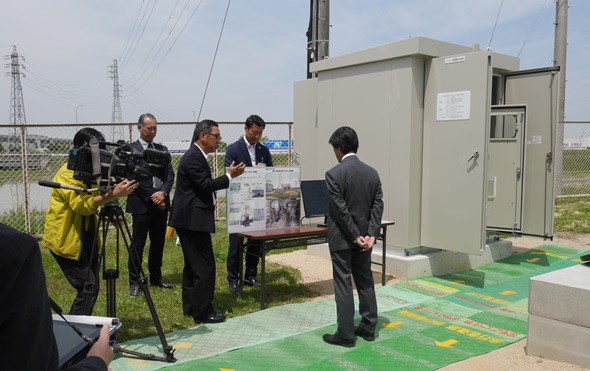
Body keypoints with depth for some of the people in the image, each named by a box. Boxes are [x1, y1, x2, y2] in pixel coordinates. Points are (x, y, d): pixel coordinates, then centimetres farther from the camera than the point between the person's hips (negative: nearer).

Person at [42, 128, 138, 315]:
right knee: (88, 288, -11)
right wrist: (113, 194, -42)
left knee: (89, 287, 11)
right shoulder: (67, 173, -16)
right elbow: (81, 204, -31)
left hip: (85, 237, 9)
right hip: (66, 239, -9)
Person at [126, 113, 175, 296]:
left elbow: (170, 174, 5)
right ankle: (134, 282, 9)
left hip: (161, 202, 5)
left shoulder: (162, 149, 13)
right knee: (137, 244, 0)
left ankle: (156, 277, 24)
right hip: (141, 203, -5)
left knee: (159, 242, 12)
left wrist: (163, 192, -11)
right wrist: (151, 196, -14)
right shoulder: (130, 149, -3)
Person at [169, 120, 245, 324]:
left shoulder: (196, 156, 17)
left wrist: (211, 204, 20)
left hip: (191, 220, 11)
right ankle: (203, 312, -1)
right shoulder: (193, 157, -16)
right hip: (193, 220, -11)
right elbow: (206, 185, -22)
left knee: (193, 265, 15)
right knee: (205, 265, -7)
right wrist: (229, 176, -14)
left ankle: (190, 307, 24)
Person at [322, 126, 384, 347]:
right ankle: (368, 328, 24)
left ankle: (346, 334, 8)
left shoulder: (334, 174, -15)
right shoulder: (372, 172, 2)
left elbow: (340, 209, -19)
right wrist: (371, 234, -6)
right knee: (366, 282, 15)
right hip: (363, 237, 6)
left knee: (343, 285, 2)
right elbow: (378, 205, -2)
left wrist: (355, 236, -13)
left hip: (342, 238, -6)